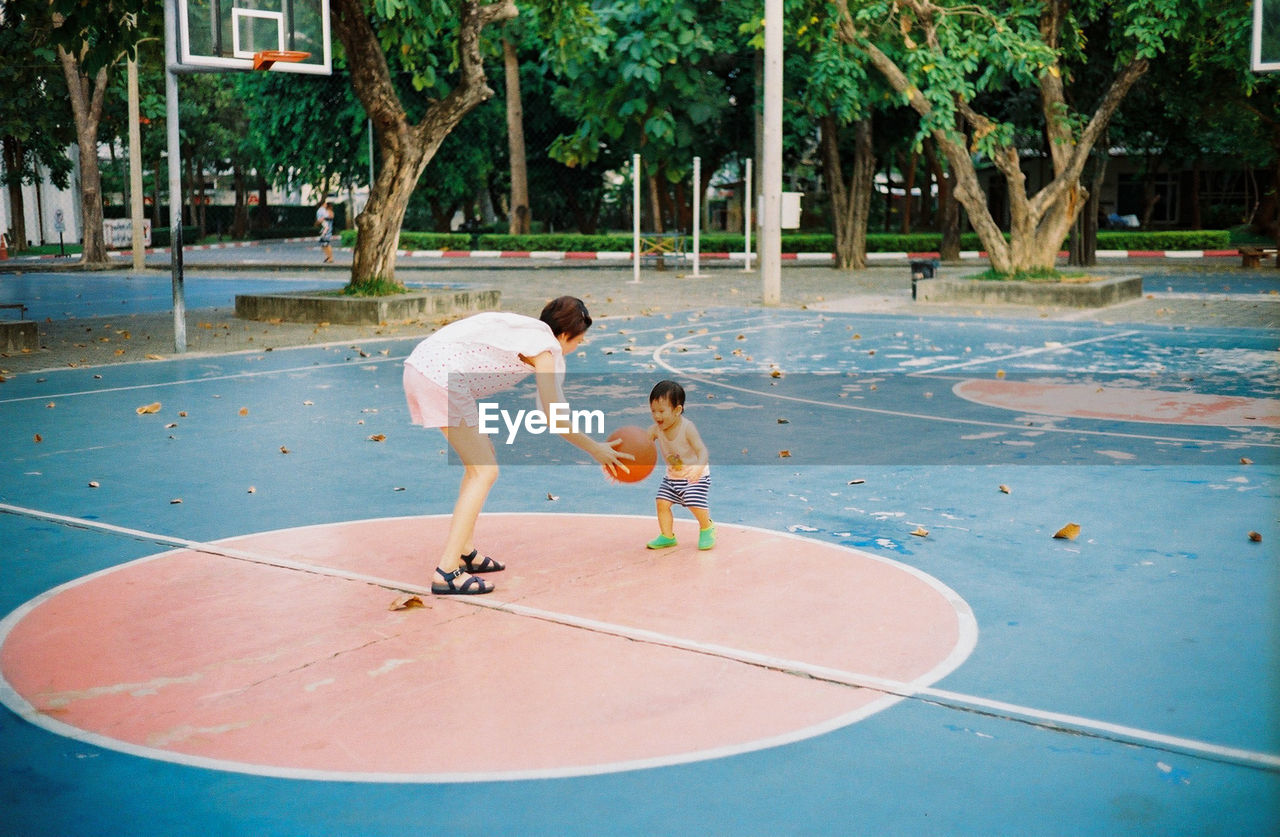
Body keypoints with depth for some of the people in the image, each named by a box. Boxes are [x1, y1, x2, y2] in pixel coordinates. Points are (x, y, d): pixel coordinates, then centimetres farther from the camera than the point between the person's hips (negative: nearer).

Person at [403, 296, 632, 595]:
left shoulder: (529, 329, 23)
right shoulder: (547, 349, -4)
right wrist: (596, 450, 10)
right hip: (443, 378, -10)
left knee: (481, 457, 21)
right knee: (485, 472, -4)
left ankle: (465, 553, 26)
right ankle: (446, 572, -8)